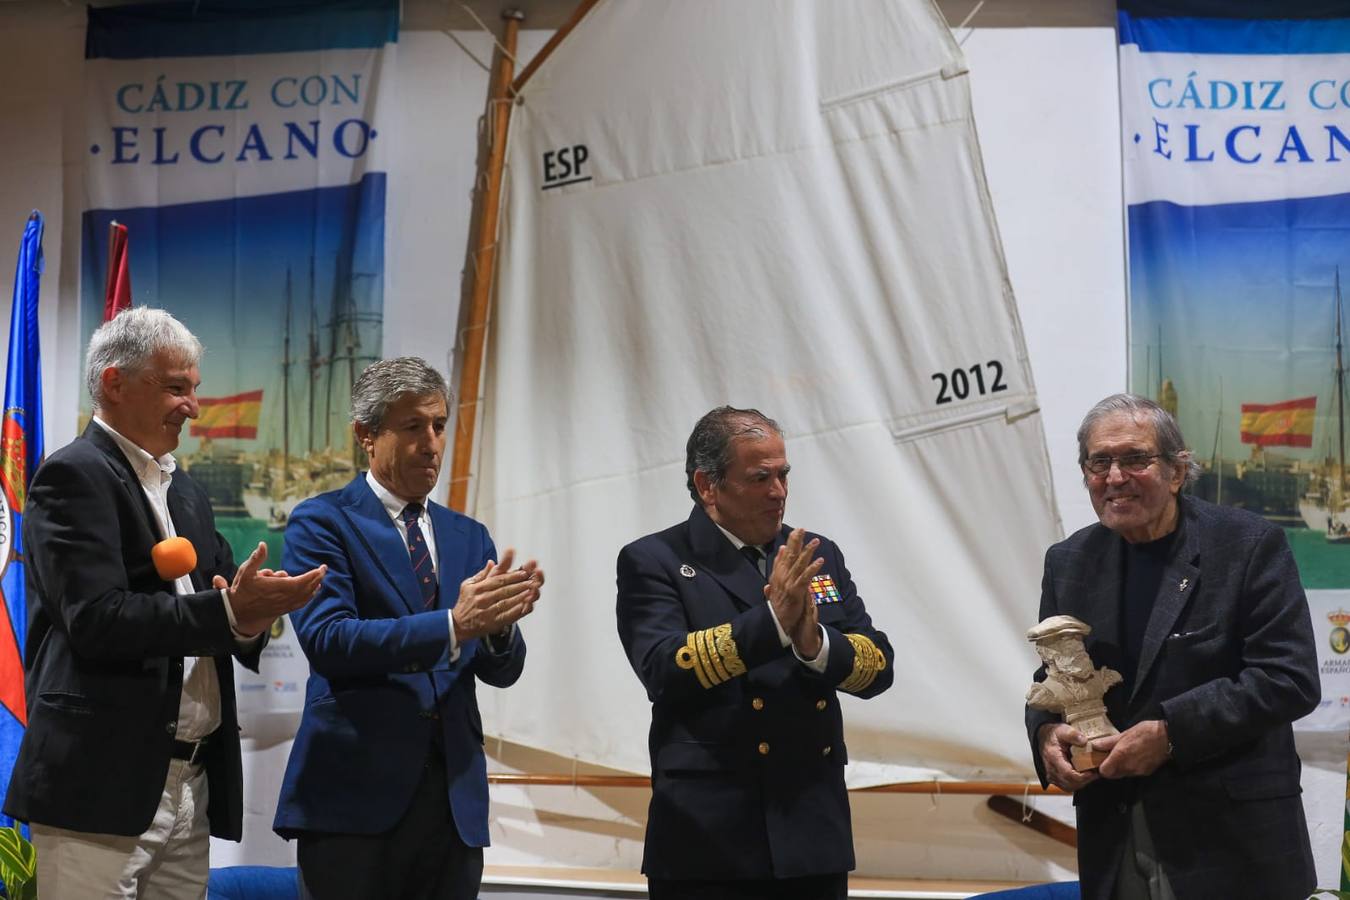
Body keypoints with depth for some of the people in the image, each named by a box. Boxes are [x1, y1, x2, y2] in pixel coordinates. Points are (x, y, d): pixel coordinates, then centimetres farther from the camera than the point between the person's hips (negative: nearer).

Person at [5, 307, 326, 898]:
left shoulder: (186, 493, 20)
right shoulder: (75, 476, -7)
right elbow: (97, 621, -18)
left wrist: (249, 615, -7)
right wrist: (230, 611, -20)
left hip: (192, 783, 8)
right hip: (102, 788, -8)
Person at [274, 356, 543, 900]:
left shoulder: (468, 537, 16)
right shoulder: (322, 523, 0)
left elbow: (502, 671, 10)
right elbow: (326, 639, -15)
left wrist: (500, 625, -14)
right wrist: (452, 625, -25)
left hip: (455, 797, 5)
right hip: (355, 794, -5)